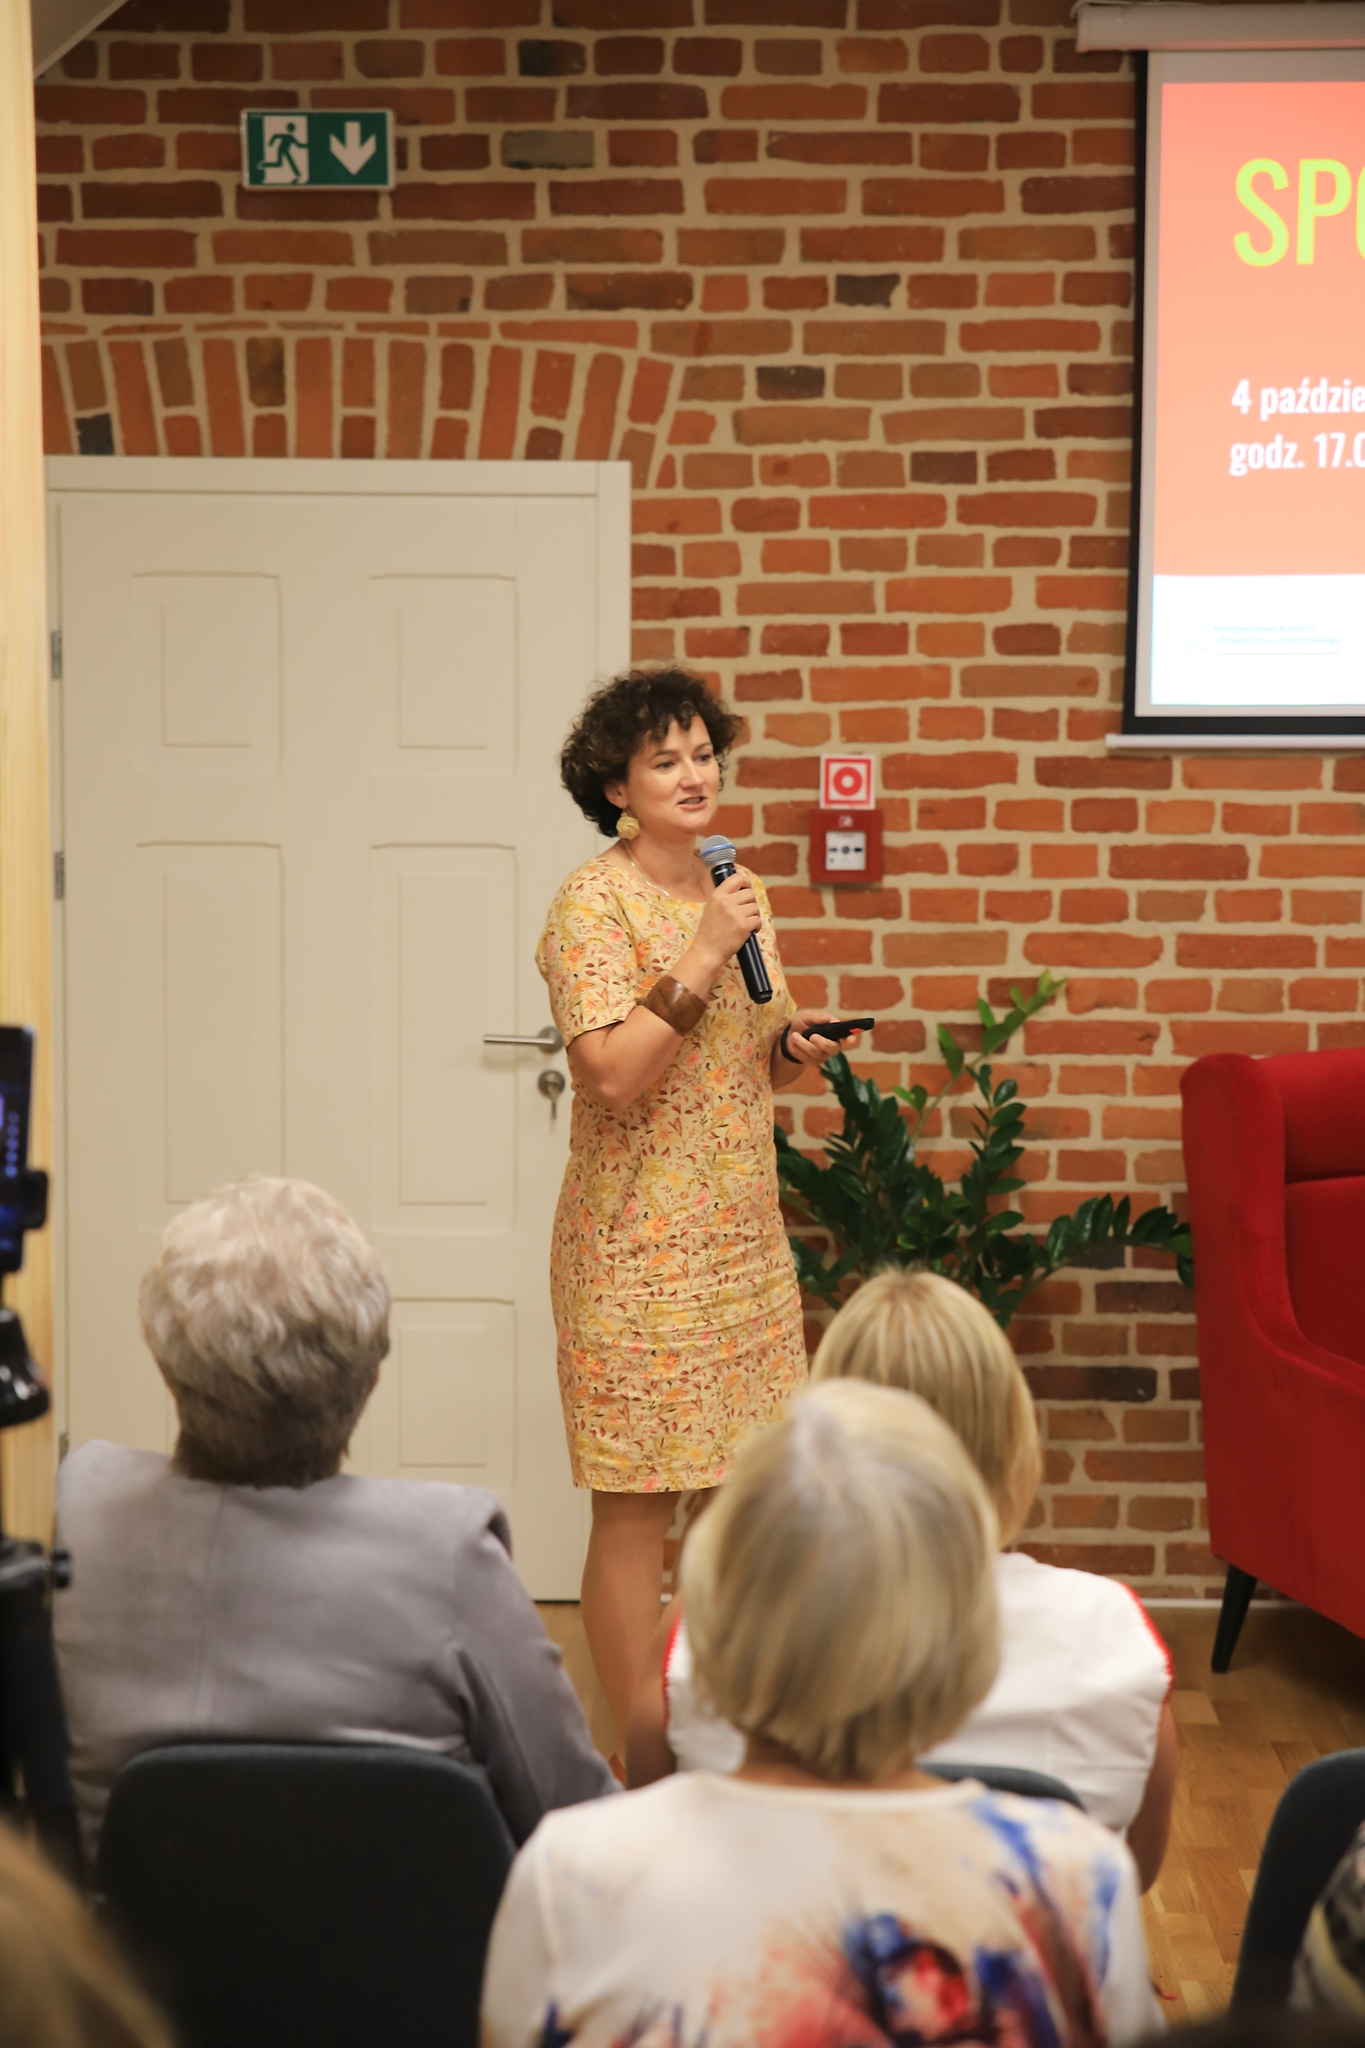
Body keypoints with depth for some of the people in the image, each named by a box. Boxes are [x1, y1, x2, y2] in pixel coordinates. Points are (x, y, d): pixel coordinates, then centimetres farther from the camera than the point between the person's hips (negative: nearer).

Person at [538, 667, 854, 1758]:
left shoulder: (739, 893, 12)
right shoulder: (595, 903, -10)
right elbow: (614, 1076, -20)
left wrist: (794, 1046, 1)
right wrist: (701, 959, -20)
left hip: (747, 1241, 7)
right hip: (640, 1249, -7)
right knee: (638, 1508, -1)